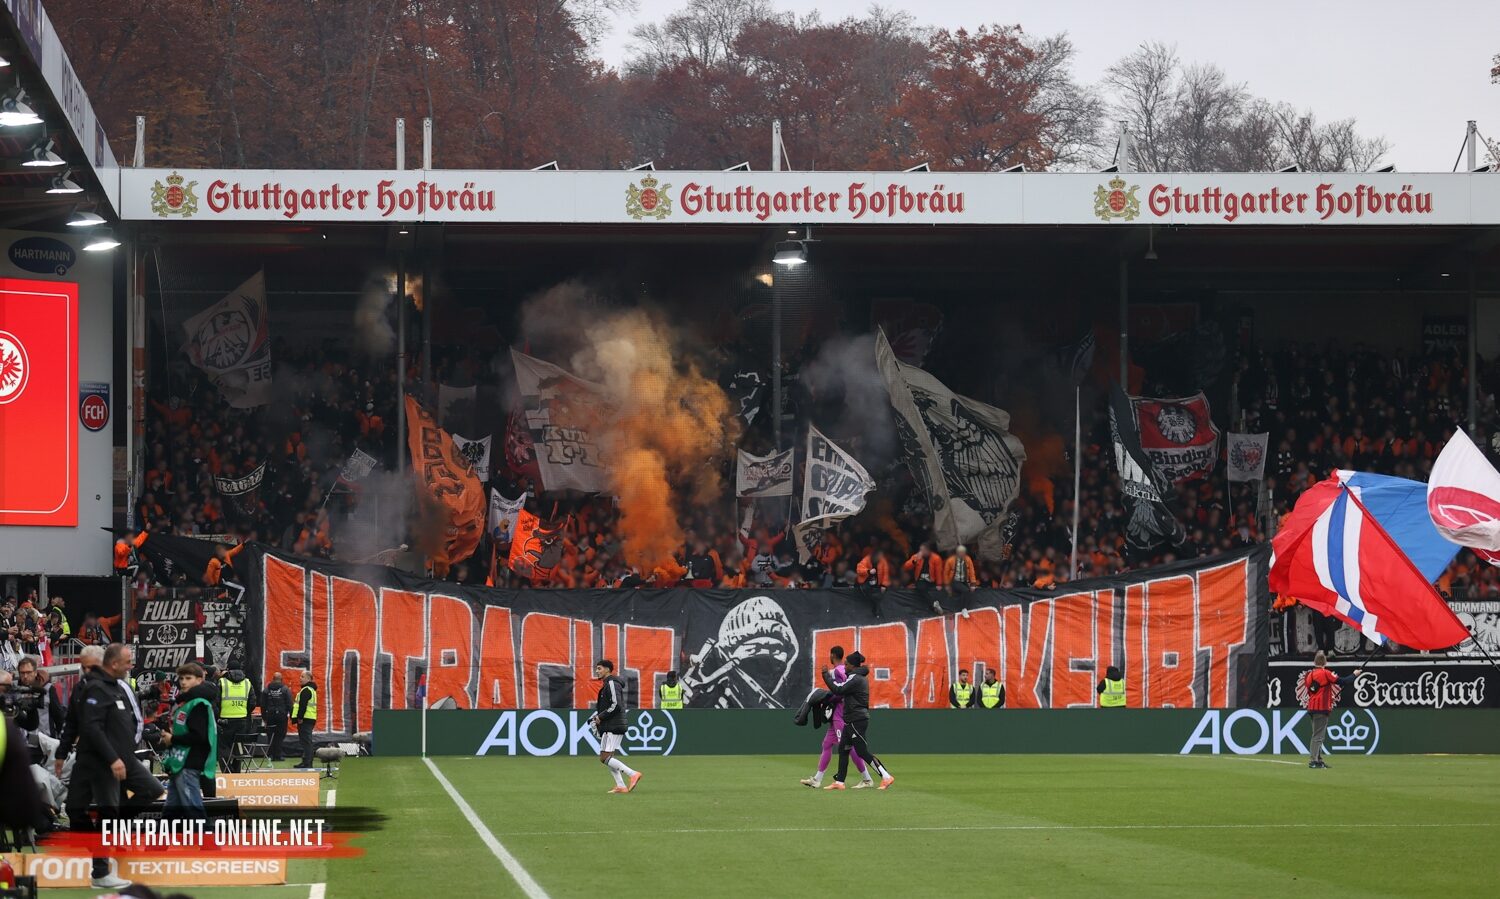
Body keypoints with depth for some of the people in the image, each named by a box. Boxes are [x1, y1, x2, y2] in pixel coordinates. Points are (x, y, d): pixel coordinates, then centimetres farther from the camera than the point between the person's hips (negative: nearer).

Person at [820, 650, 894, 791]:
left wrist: (826, 675, -12)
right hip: (852, 721, 11)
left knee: (862, 751, -10)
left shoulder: (855, 678, -15)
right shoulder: (860, 677, 16)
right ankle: (839, 782, 15)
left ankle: (886, 777, -11)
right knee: (843, 749, 12)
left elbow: (838, 690, -21)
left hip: (857, 720, -11)